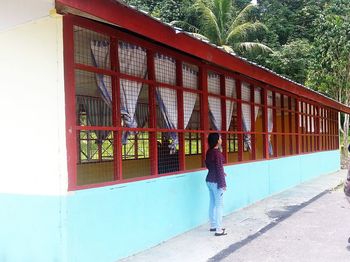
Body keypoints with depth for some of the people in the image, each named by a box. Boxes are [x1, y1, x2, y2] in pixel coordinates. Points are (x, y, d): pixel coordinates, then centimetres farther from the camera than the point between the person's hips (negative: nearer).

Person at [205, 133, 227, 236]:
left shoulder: (209, 152, 7)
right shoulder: (217, 153, -19)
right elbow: (219, 169, -19)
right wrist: (222, 184, -14)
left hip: (209, 180, 9)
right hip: (216, 182, -9)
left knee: (212, 204, 16)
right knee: (219, 205, -1)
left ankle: (213, 225, 27)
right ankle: (219, 230, 4)